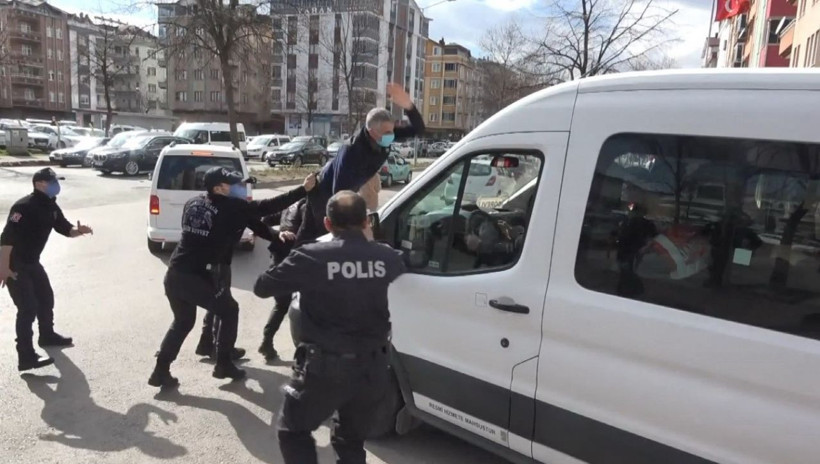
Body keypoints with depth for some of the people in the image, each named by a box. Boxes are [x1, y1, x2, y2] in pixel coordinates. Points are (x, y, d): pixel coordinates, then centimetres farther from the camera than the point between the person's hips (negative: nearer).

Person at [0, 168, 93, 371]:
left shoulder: (51, 207, 3)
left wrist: (78, 231, -13)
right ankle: (26, 358, -8)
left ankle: (47, 335, 42)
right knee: (28, 307, -12)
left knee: (46, 298, 20)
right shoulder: (24, 206, -25)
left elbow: (64, 228, 11)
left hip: (32, 262, 9)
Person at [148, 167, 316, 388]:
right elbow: (267, 206, -8)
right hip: (199, 278, -7)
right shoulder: (231, 208, -9)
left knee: (182, 321, 25)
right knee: (229, 312, 16)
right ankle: (224, 364, 21)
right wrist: (303, 190, -5)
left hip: (175, 274, 7)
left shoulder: (193, 202, 9)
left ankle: (161, 371, 24)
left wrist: (238, 189, 27)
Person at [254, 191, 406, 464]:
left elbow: (261, 288, 0)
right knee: (352, 441, 25)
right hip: (372, 367, 4)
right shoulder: (388, 258, -4)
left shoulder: (311, 257, -13)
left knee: (292, 431, 22)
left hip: (326, 367, -4)